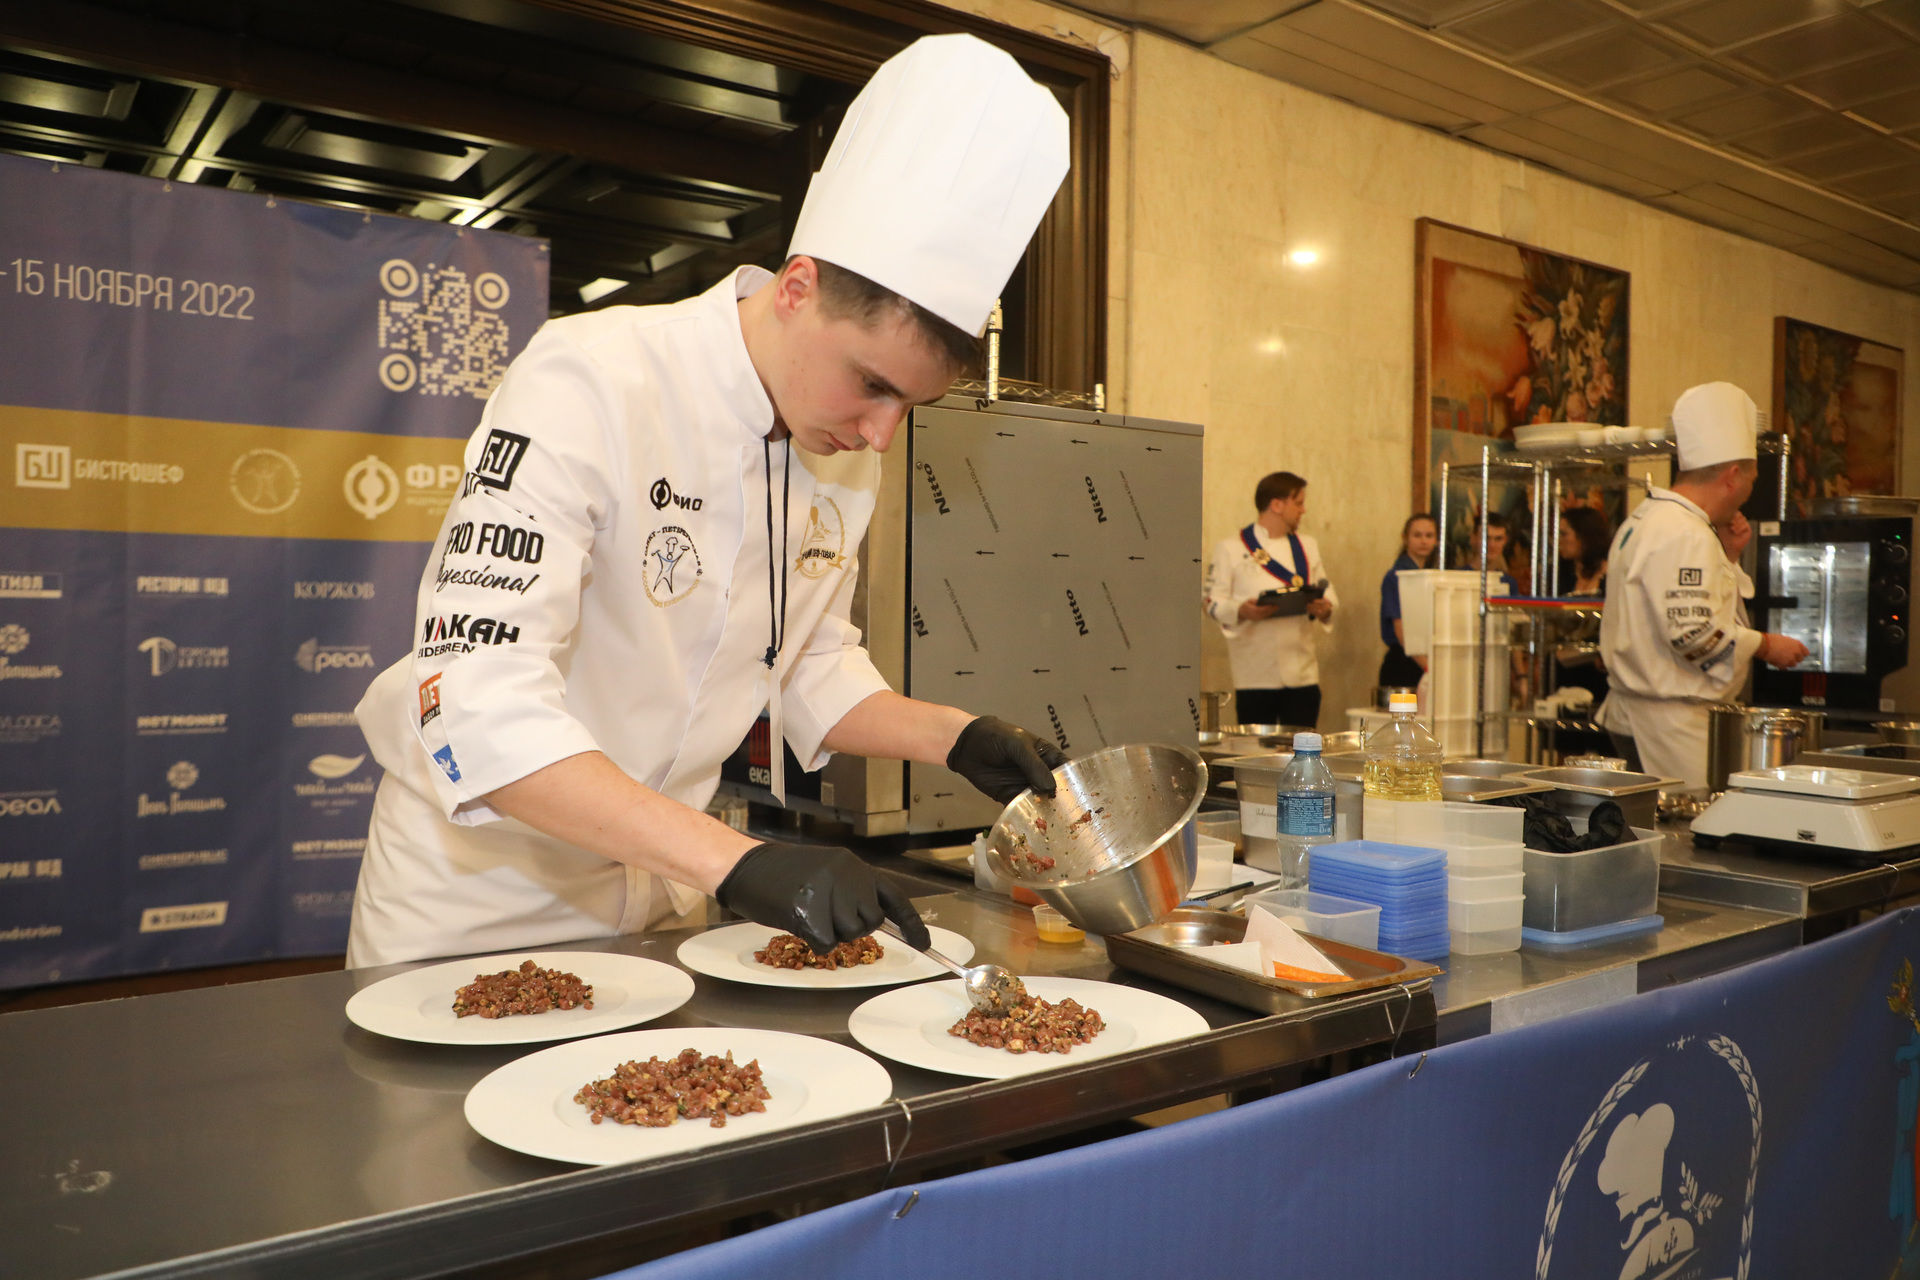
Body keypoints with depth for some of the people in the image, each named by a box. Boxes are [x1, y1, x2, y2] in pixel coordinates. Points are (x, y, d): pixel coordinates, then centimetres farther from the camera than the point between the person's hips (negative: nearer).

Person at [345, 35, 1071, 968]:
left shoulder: (843, 456, -4)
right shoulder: (590, 383, -26)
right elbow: (477, 703, -35)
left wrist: (957, 739, -8)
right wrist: (738, 862, -42)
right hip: (480, 899, -5)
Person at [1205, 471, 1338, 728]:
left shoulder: (1307, 545, 17)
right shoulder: (1230, 548, 1)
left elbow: (1328, 593, 15)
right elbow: (1214, 602, -3)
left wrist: (1324, 608, -8)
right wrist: (1241, 611, -23)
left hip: (1303, 673, 4)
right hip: (1255, 675, -4)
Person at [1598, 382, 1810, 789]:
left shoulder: (1643, 520, 15)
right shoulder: (1686, 536, -17)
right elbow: (1694, 633, -23)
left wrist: (1725, 555, 21)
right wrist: (1765, 645, -9)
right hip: (1668, 721, -10)